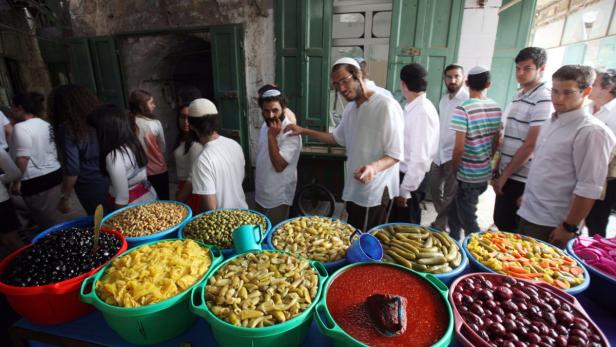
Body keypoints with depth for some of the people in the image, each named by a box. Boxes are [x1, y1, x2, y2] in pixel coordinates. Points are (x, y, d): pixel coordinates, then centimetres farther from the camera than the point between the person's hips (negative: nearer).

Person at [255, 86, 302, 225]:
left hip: (277, 198, -7)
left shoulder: (290, 134, -24)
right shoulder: (265, 126, 2)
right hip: (261, 194, 8)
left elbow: (279, 166, -30)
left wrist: (272, 136, -31)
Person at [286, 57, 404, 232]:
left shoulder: (386, 106, -19)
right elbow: (337, 137, 23)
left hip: (375, 191, -8)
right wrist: (304, 131, 14)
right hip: (354, 188, 8)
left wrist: (374, 167, -39)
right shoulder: (350, 108, 9)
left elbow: (396, 154, -18)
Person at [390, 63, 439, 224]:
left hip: (411, 179, -8)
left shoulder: (422, 112, -23)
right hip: (401, 174, 8)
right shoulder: (412, 108, 5)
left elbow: (420, 158, -25)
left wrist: (405, 190, -19)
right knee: (397, 226, 23)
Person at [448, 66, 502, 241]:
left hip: (467, 175, -7)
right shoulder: (496, 109, 3)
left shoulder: (463, 109, -18)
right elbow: (496, 143, 9)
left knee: (468, 220, 8)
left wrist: (453, 170, -5)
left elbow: (459, 148, -20)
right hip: (485, 172, 7)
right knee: (456, 210, 22)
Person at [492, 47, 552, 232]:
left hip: (521, 178, -8)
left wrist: (504, 175, -12)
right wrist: (499, 169, 13)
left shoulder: (544, 99, -14)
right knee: (500, 221, 17)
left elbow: (531, 145, -18)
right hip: (507, 174, 8)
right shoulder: (519, 94, 12)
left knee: (510, 229, 4)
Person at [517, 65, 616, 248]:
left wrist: (569, 228, -16)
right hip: (527, 213, 7)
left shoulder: (591, 131, -16)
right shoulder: (552, 122, 8)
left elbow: (589, 189, -17)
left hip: (551, 225, -7)